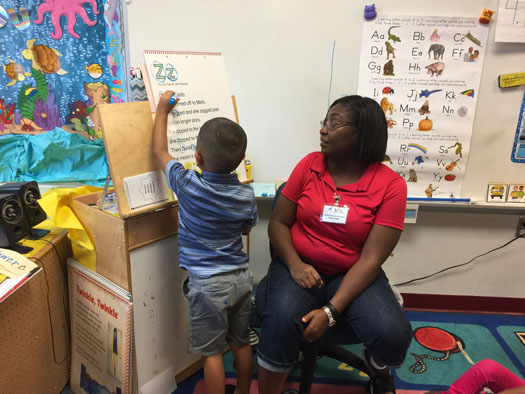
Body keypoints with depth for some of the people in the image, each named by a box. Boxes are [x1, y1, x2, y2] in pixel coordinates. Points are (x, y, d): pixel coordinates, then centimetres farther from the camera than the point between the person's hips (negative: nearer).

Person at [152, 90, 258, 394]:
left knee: (212, 352, 9)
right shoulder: (247, 195, -7)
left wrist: (163, 111, 13)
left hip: (207, 283, -5)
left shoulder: (188, 185, -17)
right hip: (241, 277, 5)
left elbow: (160, 152, 0)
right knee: (241, 342, 22)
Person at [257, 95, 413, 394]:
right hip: (299, 266, 1)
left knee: (393, 334, -23)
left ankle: (377, 364, 17)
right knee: (281, 323, -29)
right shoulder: (309, 165, -4)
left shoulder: (390, 185, -10)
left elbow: (371, 259, -14)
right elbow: (278, 223, 1)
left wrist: (331, 311, -22)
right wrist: (295, 264, -18)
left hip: (352, 274, 0)